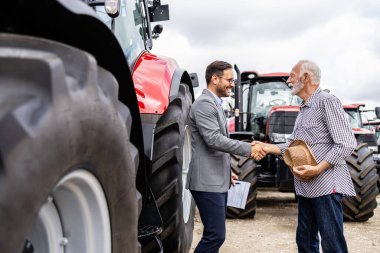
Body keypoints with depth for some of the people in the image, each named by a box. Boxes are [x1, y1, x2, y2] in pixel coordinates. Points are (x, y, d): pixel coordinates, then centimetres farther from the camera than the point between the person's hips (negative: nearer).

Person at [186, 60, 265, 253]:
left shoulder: (215, 104, 19)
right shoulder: (204, 104, -14)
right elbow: (213, 139, -25)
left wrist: (226, 172, 24)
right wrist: (248, 149, -22)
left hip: (217, 180, 11)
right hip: (207, 182, -10)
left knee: (215, 235, 14)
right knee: (215, 235, -10)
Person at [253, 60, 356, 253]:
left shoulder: (327, 102, -10)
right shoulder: (303, 110, 18)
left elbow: (346, 144, -17)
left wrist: (317, 169, -23)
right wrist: (268, 147, 7)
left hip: (326, 185, -9)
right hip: (306, 187, 9)